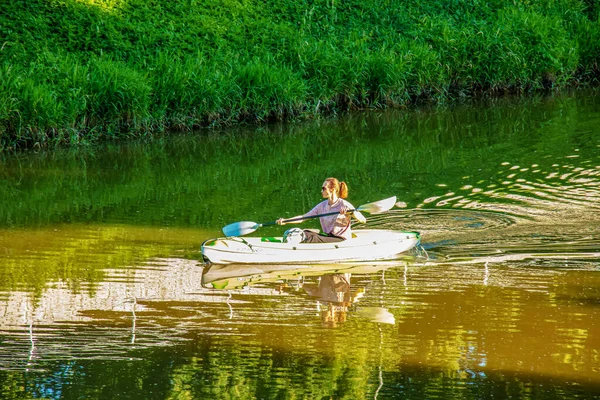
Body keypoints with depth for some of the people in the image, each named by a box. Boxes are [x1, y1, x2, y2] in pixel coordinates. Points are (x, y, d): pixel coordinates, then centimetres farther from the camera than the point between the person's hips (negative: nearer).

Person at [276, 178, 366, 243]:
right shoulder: (322, 206, 9)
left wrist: (350, 212, -35)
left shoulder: (344, 205, -10)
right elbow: (303, 217, 5)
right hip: (328, 237, 6)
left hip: (342, 241, -6)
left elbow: (363, 220, -19)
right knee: (305, 232, -17)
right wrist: (285, 221, -8)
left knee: (312, 238, -27)